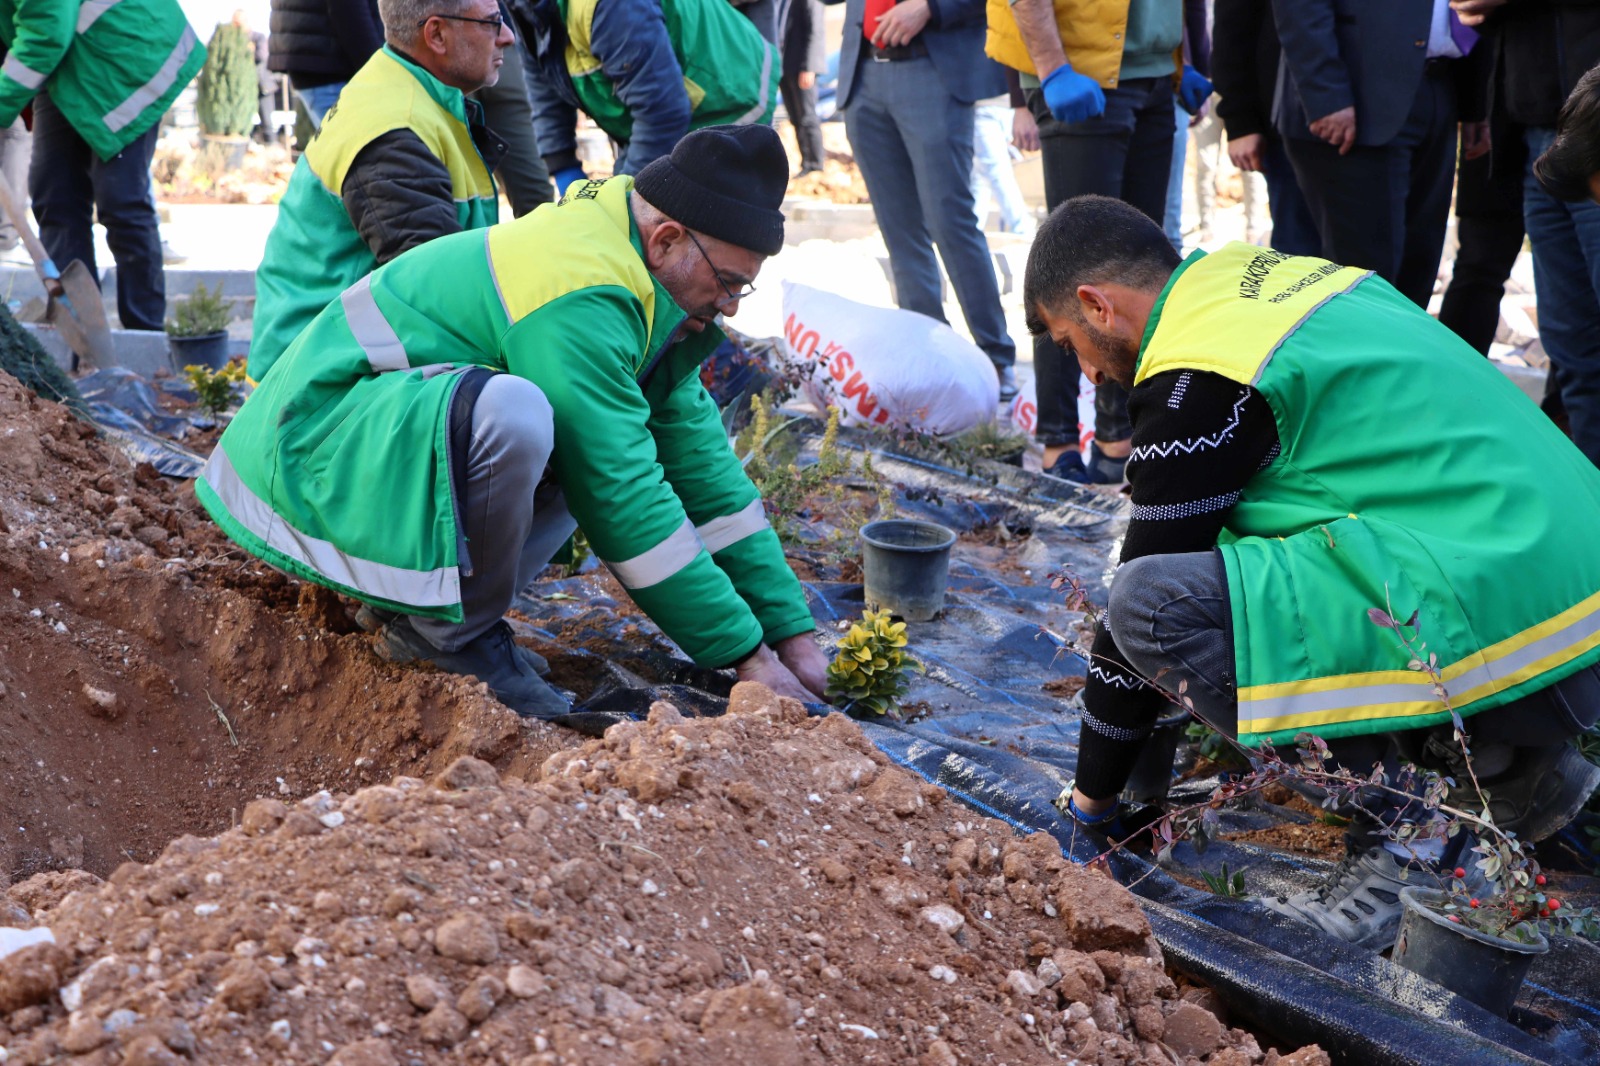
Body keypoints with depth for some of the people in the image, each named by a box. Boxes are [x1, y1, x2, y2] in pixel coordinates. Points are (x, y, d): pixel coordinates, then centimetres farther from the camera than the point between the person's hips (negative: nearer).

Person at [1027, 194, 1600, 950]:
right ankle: (1515, 772, 18)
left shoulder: (1198, 385, -11)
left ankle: (1402, 835, -8)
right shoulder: (1268, 277, 16)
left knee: (1156, 600, -17)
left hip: (1500, 638, -9)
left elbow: (1148, 598, -3)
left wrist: (1093, 794, 10)